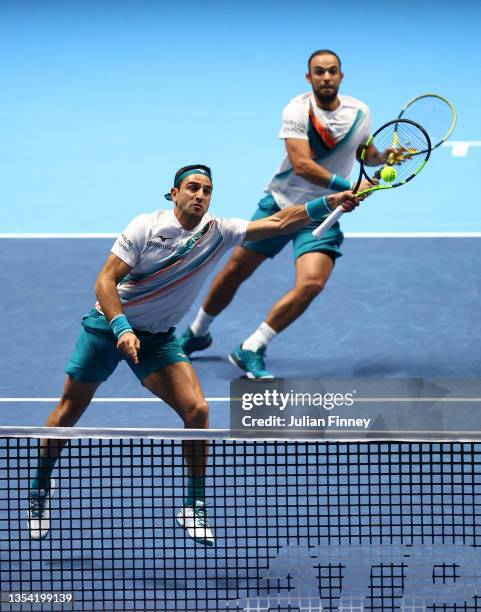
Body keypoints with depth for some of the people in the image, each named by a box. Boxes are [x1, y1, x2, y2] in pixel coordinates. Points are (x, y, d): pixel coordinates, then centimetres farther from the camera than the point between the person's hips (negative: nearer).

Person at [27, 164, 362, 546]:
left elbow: (278, 221, -17)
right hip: (108, 326, -2)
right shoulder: (147, 226, -16)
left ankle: (195, 506, -2)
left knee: (196, 410, -16)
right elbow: (106, 280, -17)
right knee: (70, 411, 7)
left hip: (158, 339, 2)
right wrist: (122, 328, -31)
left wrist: (330, 203, -30)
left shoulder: (218, 233, -8)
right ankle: (41, 486, 31)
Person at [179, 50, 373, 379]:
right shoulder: (297, 110, -15)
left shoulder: (360, 113, -3)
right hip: (280, 203, -1)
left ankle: (251, 351, -9)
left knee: (311, 284, -22)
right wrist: (348, 186, -36)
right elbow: (301, 164, -27)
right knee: (235, 271, 9)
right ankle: (197, 333, 36)